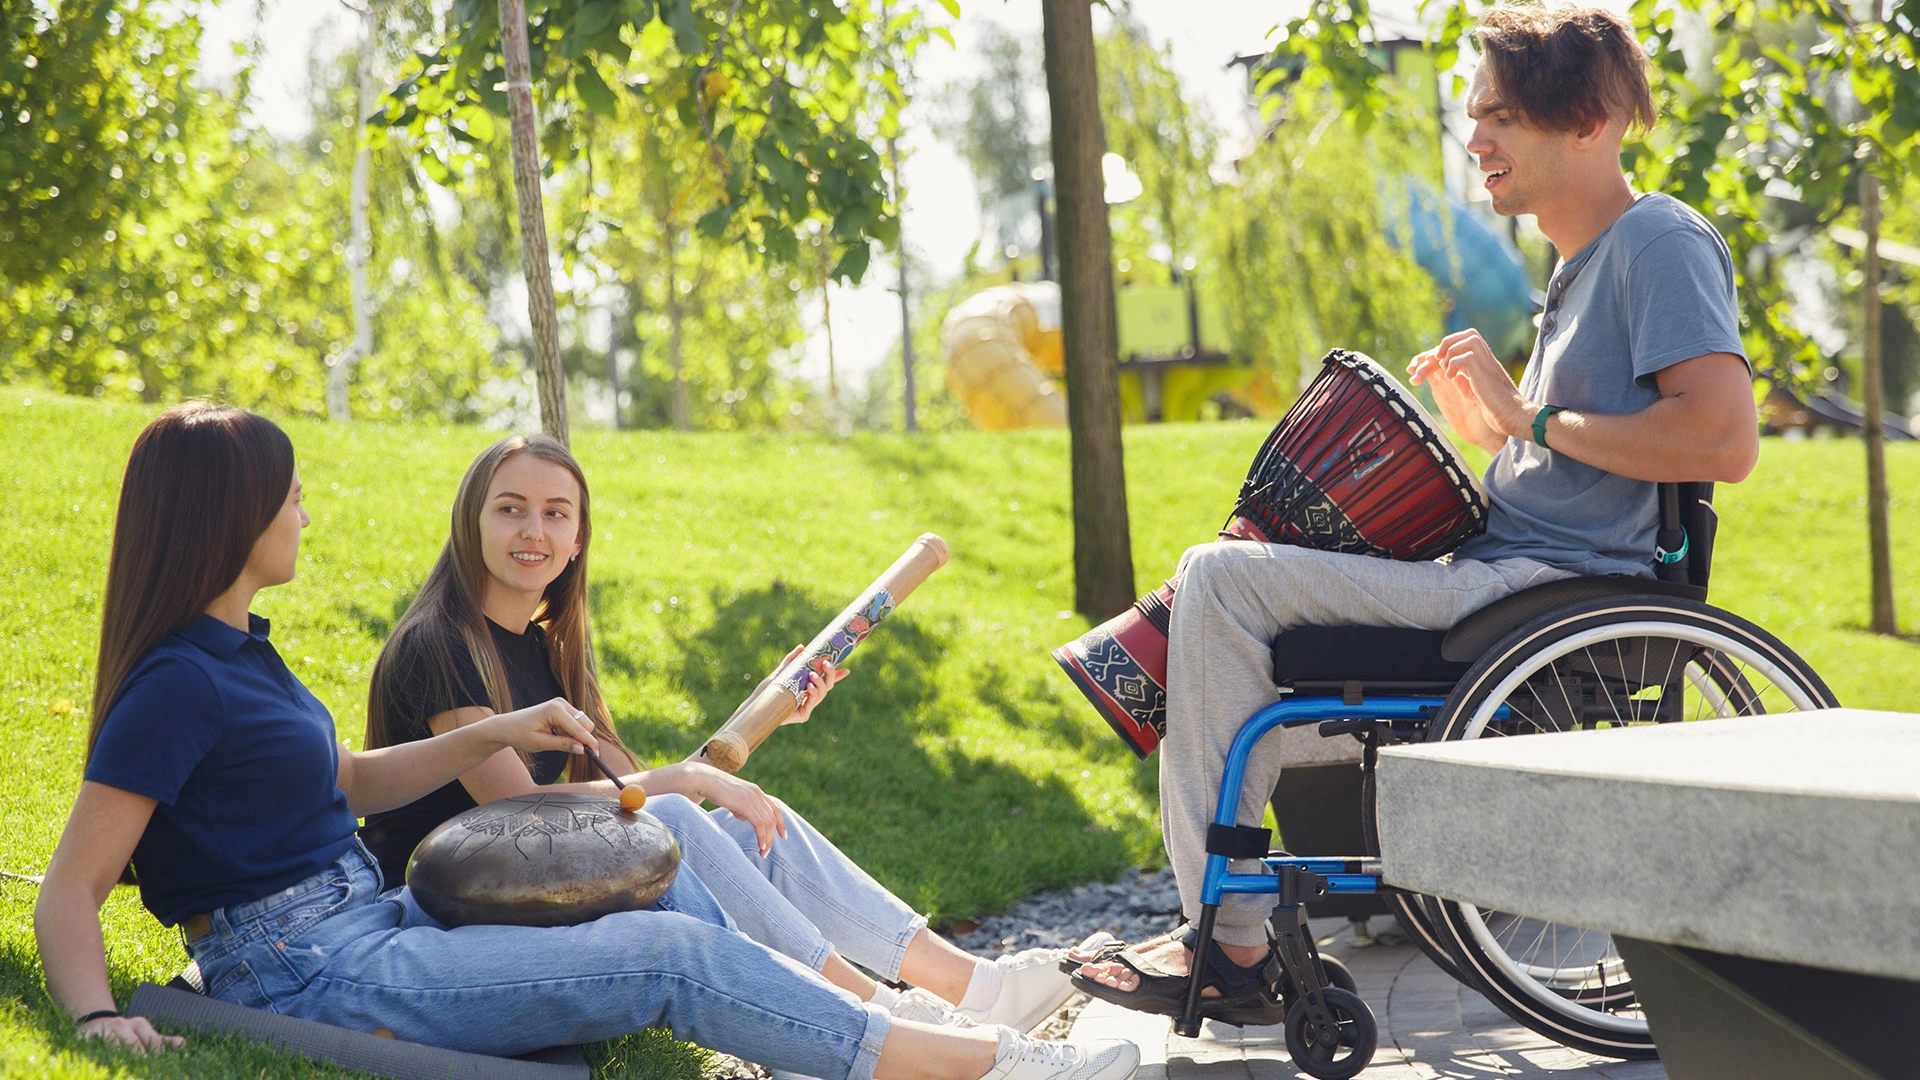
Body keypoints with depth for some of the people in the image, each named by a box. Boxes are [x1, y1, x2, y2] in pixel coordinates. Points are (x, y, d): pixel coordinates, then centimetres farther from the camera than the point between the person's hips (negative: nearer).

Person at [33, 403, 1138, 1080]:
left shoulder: (237, 649, 12)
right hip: (311, 973, -10)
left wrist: (497, 735, 15)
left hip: (367, 920, 10)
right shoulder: (176, 685, -17)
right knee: (670, 954, -14)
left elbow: (347, 780, 24)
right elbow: (71, 891, -19)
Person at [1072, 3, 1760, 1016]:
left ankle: (1223, 938, -12)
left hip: (1543, 589, -11)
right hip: (1503, 570, 11)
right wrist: (1493, 427, 7)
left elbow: (1724, 439, -24)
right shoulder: (1583, 260, 20)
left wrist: (1536, 419, -16)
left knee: (1221, 577, -17)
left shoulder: (1660, 240, -10)